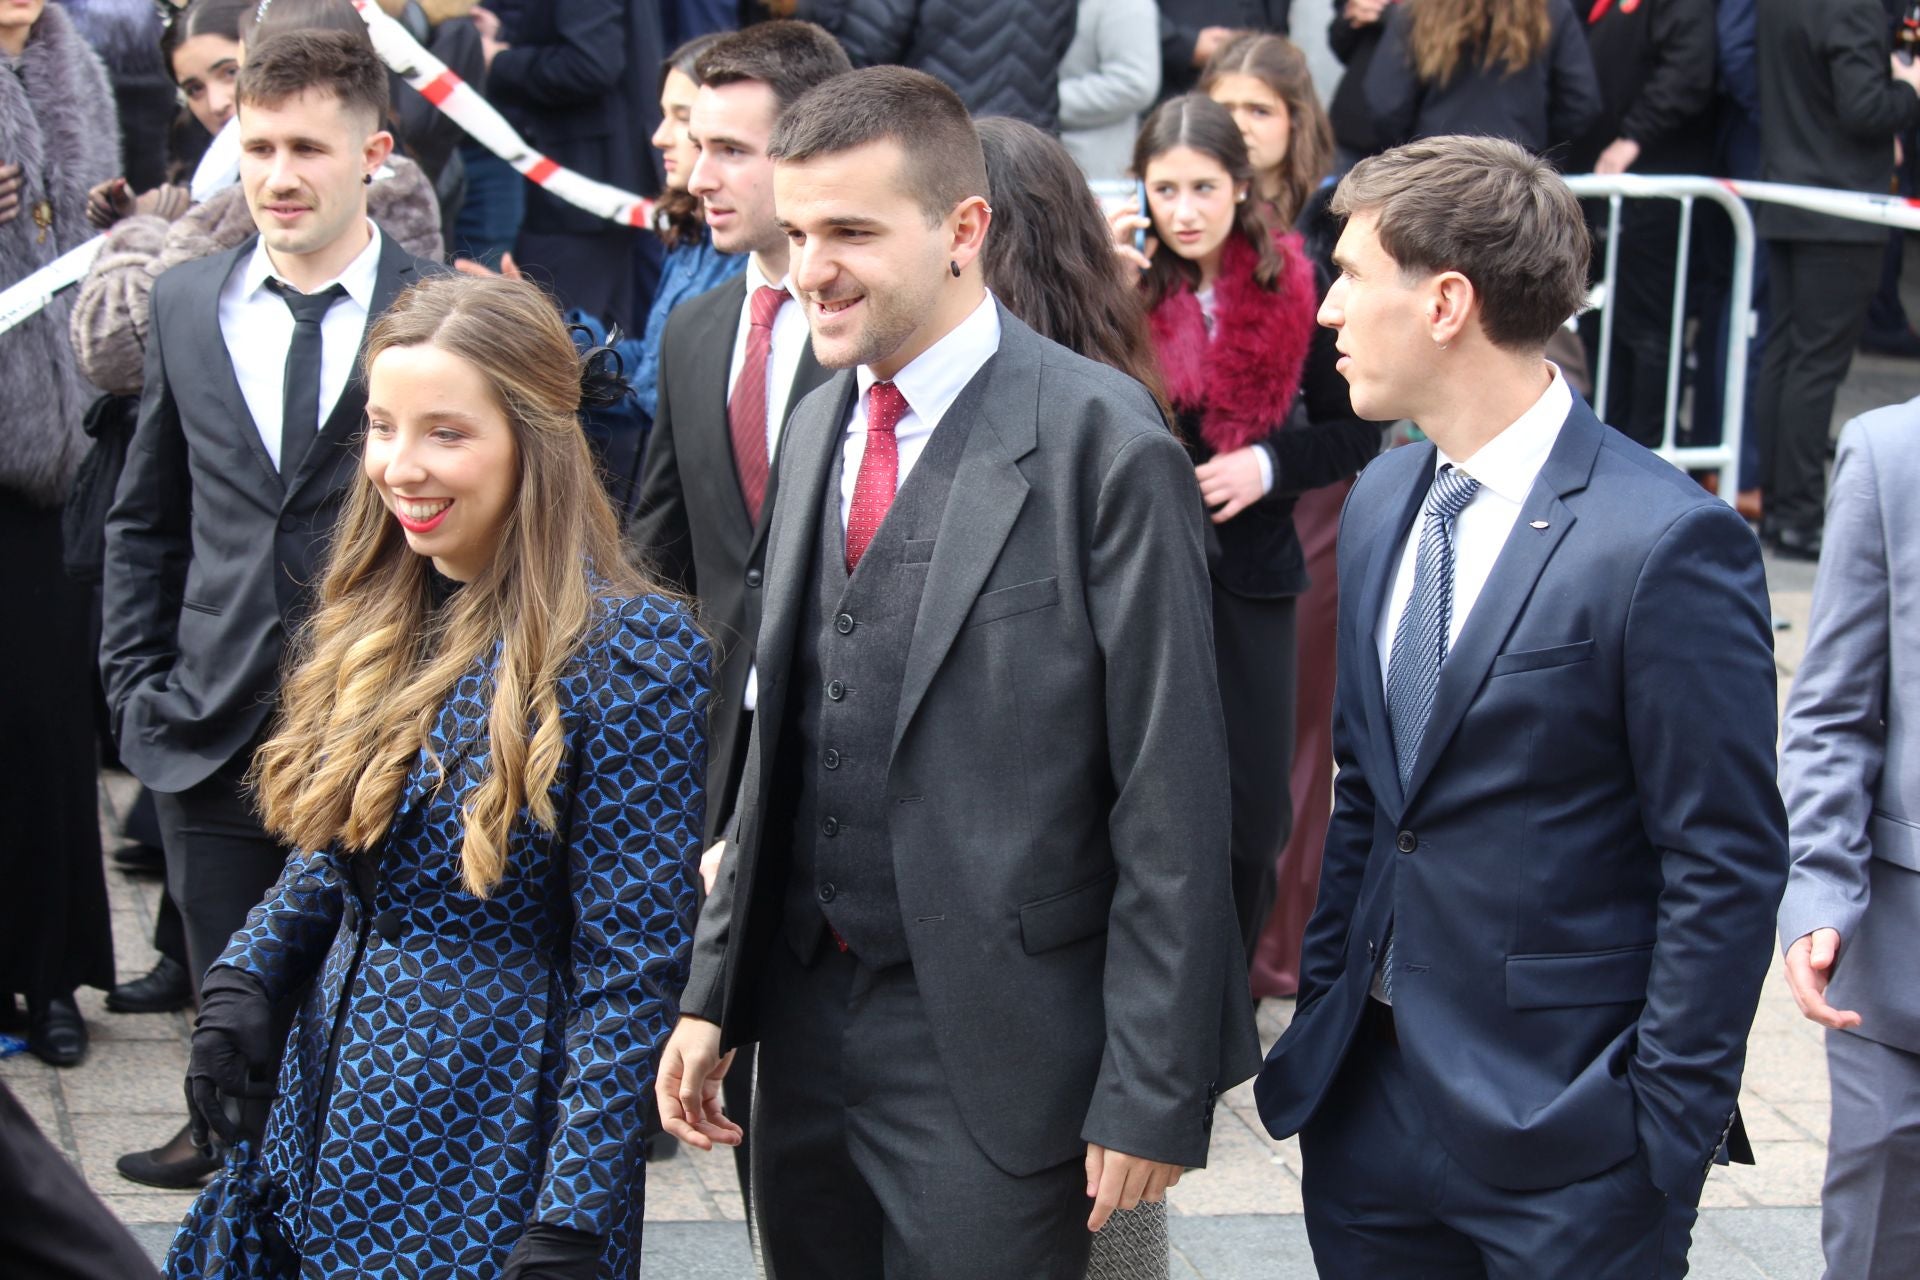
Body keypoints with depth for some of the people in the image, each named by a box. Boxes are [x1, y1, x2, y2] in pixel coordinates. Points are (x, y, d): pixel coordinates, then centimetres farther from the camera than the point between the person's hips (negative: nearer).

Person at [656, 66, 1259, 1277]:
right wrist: (712, 994, 11)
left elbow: (1171, 799, -14)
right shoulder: (819, 426, 9)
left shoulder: (1102, 442, -14)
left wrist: (1155, 1091, -14)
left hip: (992, 1040, -6)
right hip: (805, 1013, 7)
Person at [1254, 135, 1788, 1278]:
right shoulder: (1383, 501, 8)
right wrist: (1323, 1004, 12)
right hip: (1367, 1098, 7)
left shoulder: (1667, 540, -16)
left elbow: (1727, 866, -14)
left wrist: (1669, 1130, -13)